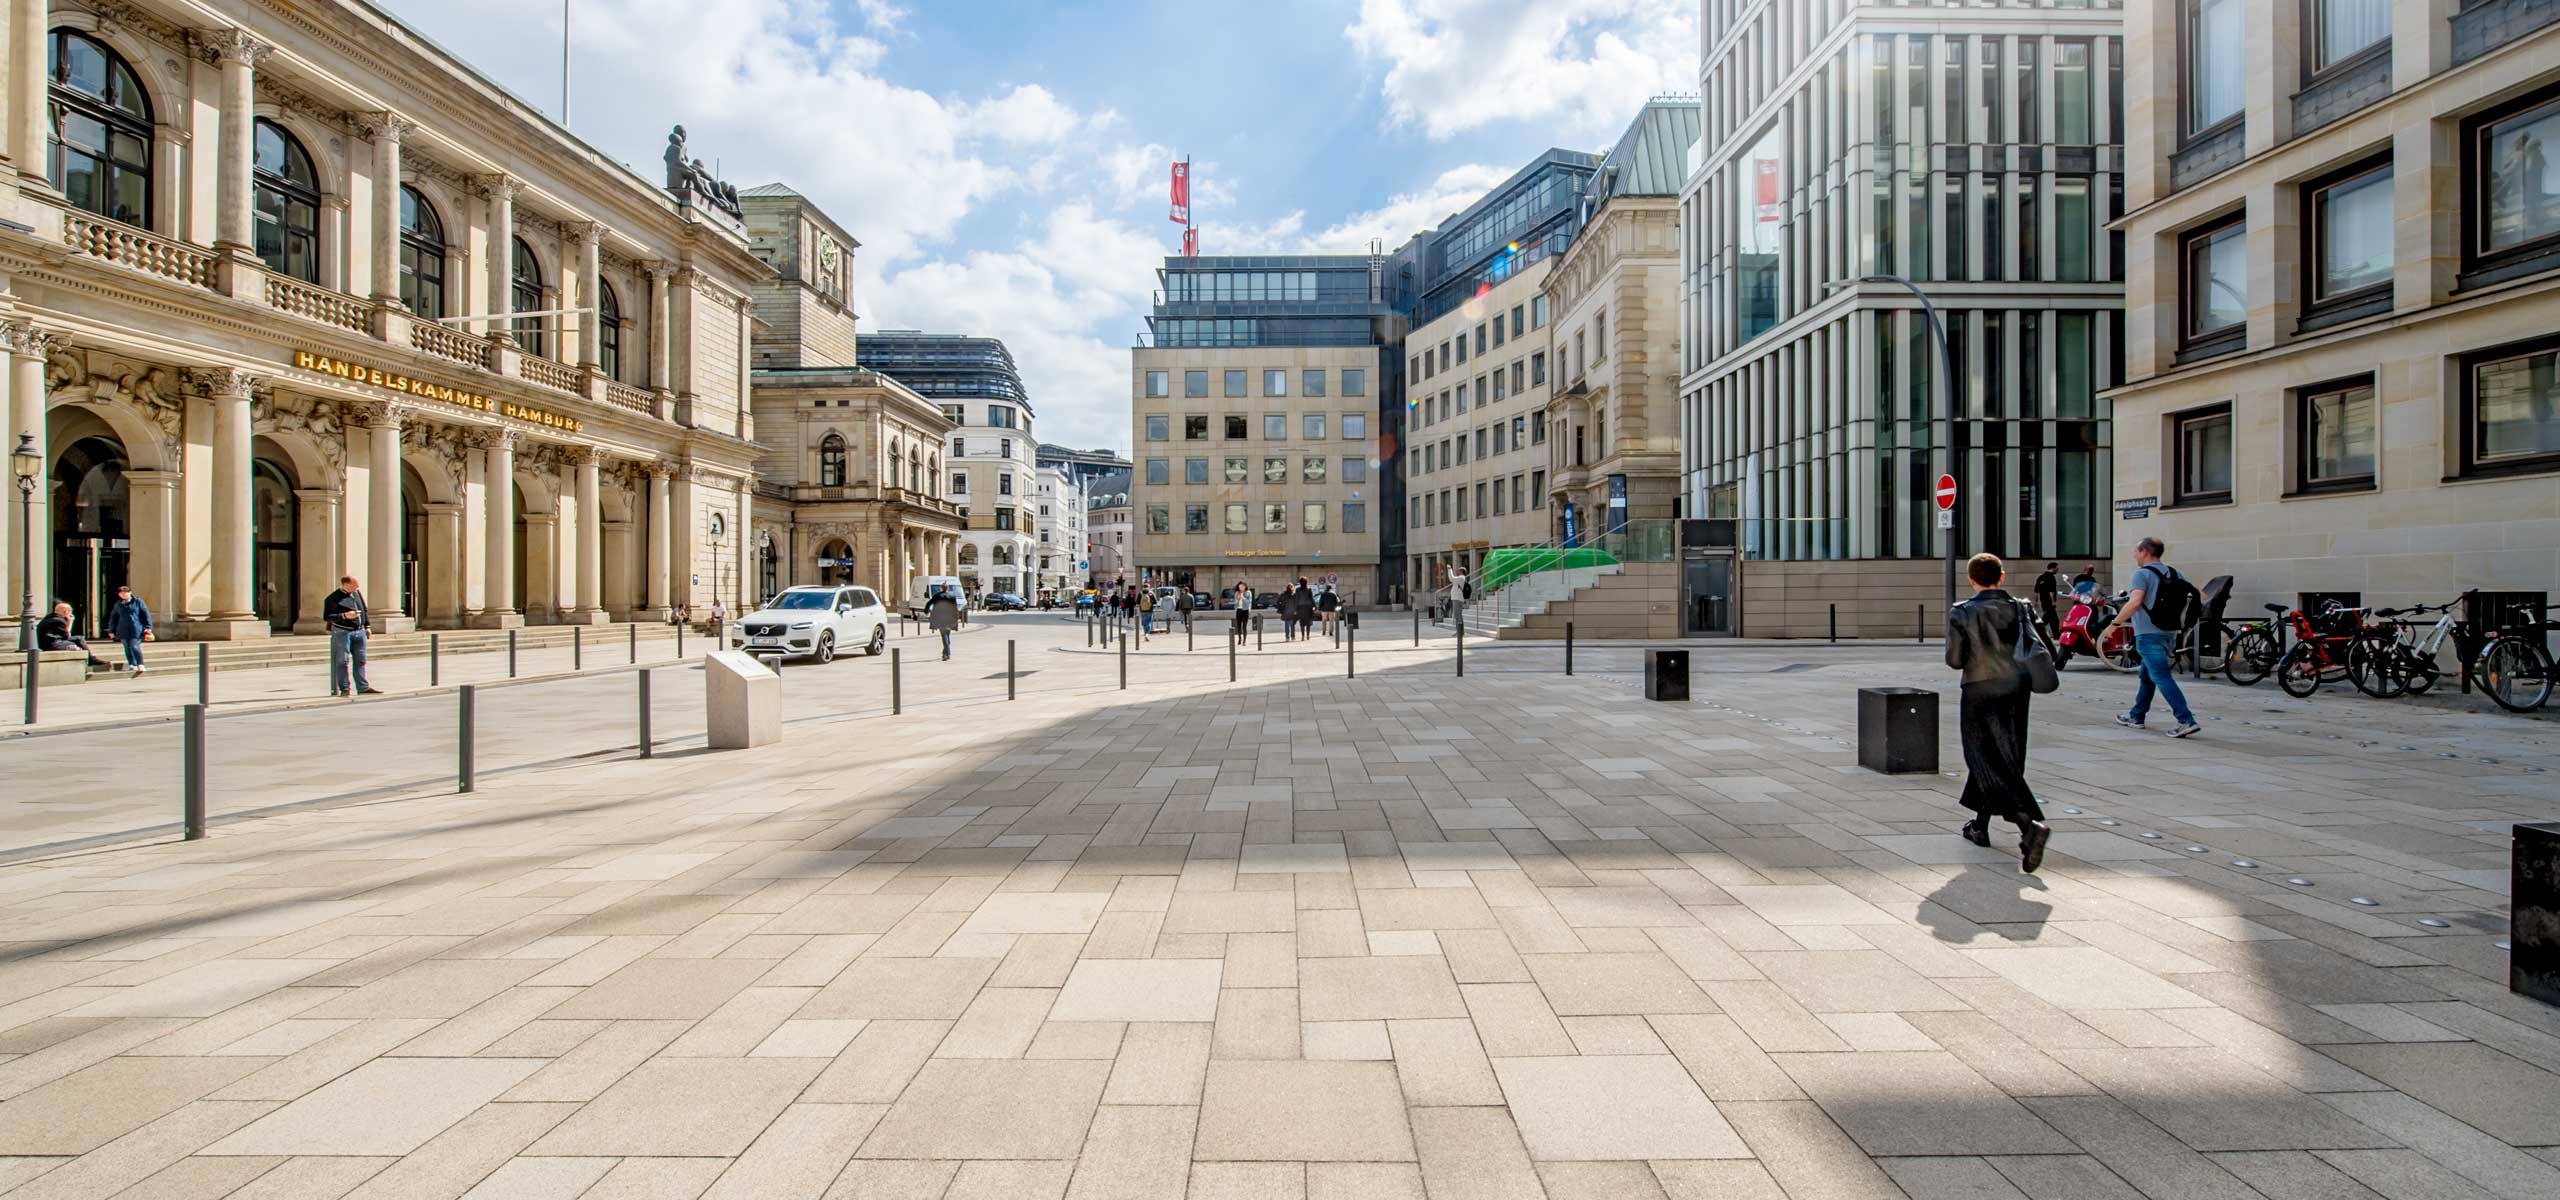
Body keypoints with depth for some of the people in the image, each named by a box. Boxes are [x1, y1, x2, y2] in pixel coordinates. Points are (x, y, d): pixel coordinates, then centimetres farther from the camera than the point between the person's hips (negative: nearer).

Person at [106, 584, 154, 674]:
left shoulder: (138, 602, 2)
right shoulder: (118, 604, 11)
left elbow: (146, 614, 1)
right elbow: (113, 617, 19)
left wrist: (148, 627, -5)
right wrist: (111, 630, 18)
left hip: (136, 629, -4)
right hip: (123, 630, 4)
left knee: (135, 647, -12)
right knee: (127, 648, 7)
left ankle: (140, 665, -10)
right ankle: (132, 665, 14)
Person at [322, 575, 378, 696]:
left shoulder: (357, 593, 10)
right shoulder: (333, 598, -8)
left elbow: (364, 610, 20)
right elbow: (326, 617, -11)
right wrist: (344, 616, -23)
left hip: (359, 632, 6)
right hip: (342, 632, -6)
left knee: (360, 661, 8)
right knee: (343, 661, -2)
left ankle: (363, 687, 12)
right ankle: (345, 689, 3)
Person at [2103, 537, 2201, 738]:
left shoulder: (2142, 574, -10)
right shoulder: (2173, 573, 14)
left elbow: (2135, 602, -24)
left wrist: (2114, 624, -19)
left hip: (2149, 634, -9)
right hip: (2169, 634, 9)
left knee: (2162, 678, -10)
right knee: (2147, 675, 19)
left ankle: (2187, 721, -17)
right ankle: (2136, 716, 28)